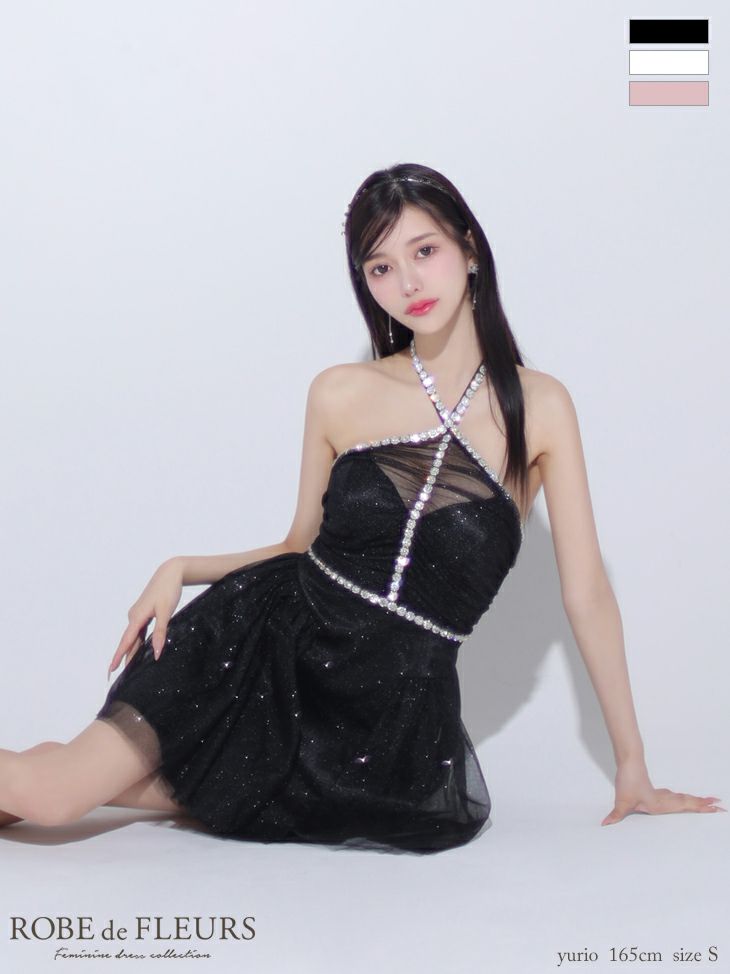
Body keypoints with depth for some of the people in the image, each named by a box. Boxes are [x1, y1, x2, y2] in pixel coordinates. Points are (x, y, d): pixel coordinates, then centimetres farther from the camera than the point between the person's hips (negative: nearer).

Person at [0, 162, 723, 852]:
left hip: (395, 704, 2)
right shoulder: (340, 395, 0)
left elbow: (585, 590, -1)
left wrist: (632, 767, 2)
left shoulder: (540, 407, -5)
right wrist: (180, 570, -5)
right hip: (273, 638, -1)